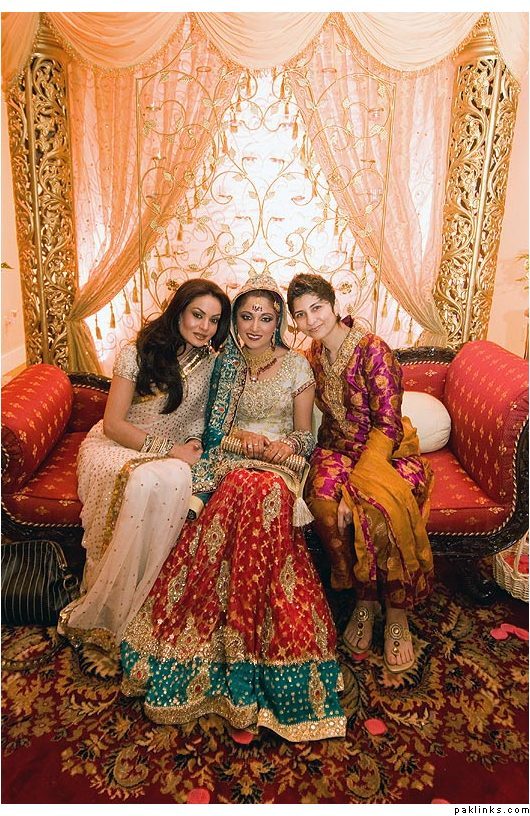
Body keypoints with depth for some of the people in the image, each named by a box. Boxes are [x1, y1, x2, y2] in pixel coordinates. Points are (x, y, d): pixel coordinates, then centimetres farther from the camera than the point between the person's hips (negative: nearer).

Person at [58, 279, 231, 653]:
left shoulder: (211, 362, 4)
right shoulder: (138, 353, -8)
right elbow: (113, 424, -10)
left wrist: (191, 446, -9)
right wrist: (168, 449, -18)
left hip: (171, 454, 3)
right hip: (114, 446, -3)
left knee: (176, 481, -35)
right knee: (144, 480, -38)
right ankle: (102, 615, -22)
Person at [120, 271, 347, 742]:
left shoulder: (296, 366, 9)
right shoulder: (225, 362, 13)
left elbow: (305, 433, 10)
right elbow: (214, 428, 12)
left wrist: (287, 445, -12)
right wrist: (243, 438, -8)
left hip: (278, 465, 0)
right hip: (231, 463, 1)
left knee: (260, 490, -38)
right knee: (255, 493, -36)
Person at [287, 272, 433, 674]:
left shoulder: (373, 349, -14)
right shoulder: (313, 356, 6)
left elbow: (388, 425, -19)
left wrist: (354, 483, -28)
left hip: (386, 449, -4)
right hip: (338, 449, 4)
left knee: (381, 502, -36)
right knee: (324, 497, -30)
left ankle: (397, 612, -13)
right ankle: (364, 598, -12)